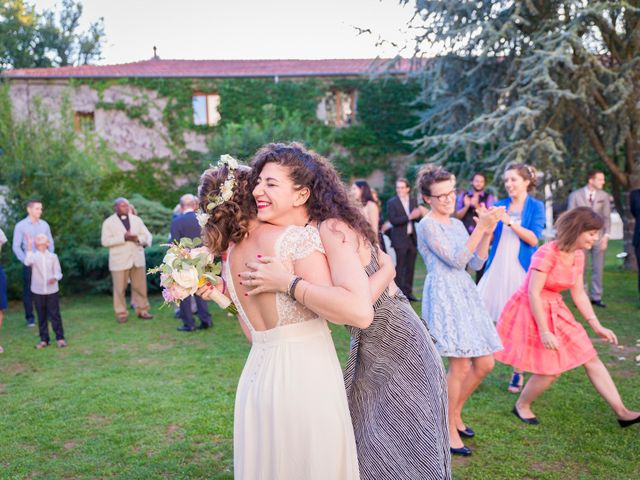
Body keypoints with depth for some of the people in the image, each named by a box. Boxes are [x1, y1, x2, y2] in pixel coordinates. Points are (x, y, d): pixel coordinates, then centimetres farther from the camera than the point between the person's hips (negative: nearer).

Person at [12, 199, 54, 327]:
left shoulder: (44, 224, 4)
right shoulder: (20, 226, -5)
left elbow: (50, 243, 10)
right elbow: (16, 247, -4)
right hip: (29, 264, -2)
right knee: (28, 291, 3)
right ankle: (30, 317, 12)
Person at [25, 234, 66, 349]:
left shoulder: (53, 256, 0)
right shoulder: (33, 256, -1)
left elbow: (58, 272, -2)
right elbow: (27, 262, -23)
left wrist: (55, 278, -23)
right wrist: (29, 248, -25)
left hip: (52, 291, -1)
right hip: (38, 291, 1)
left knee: (55, 314, 2)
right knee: (41, 316, 8)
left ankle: (60, 338, 9)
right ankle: (44, 339, 16)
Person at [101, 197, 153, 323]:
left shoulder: (137, 219, 11)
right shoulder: (109, 222, 0)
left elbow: (147, 235, 7)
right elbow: (105, 241, -9)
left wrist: (137, 238, -14)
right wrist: (123, 238, -18)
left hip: (137, 258, 3)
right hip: (119, 260, -3)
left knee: (140, 286, 6)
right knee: (120, 288, 0)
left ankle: (142, 310, 16)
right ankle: (121, 313, 10)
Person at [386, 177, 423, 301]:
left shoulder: (413, 201, 10)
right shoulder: (392, 202, -3)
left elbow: (418, 218, 8)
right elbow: (393, 220, -14)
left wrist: (417, 215, -15)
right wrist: (409, 217, -21)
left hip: (412, 238, 5)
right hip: (400, 239, -5)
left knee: (410, 267, 8)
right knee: (400, 267, -4)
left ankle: (408, 292, 16)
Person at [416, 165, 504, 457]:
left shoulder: (457, 224, 15)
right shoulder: (427, 225, -9)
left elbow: (475, 263, 11)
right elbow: (456, 260, -16)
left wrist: (487, 232, -1)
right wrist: (480, 228, -17)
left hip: (465, 293, 8)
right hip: (444, 294, -8)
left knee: (484, 364, 9)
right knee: (461, 366, -9)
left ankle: (455, 413, 29)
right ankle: (449, 429, 10)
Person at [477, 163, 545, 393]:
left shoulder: (536, 206, 2)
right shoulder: (500, 205, 10)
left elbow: (533, 239, -9)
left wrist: (510, 221, -18)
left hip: (521, 270, -3)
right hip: (496, 268, 3)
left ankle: (518, 372, 14)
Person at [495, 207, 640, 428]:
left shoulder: (578, 256, 2)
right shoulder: (548, 253, -24)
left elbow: (579, 294, 9)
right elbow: (533, 294, -24)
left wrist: (597, 326, 6)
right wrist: (544, 332, -23)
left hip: (555, 312, 8)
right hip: (531, 312, -8)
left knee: (591, 358, 6)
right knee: (551, 371, -4)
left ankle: (622, 412, 14)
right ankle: (522, 406, 20)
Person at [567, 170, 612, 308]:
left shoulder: (604, 196, 4)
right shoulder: (575, 195, -1)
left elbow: (607, 217, 5)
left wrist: (606, 235, -5)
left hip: (598, 237, 2)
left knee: (598, 268, 3)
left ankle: (596, 297, 11)